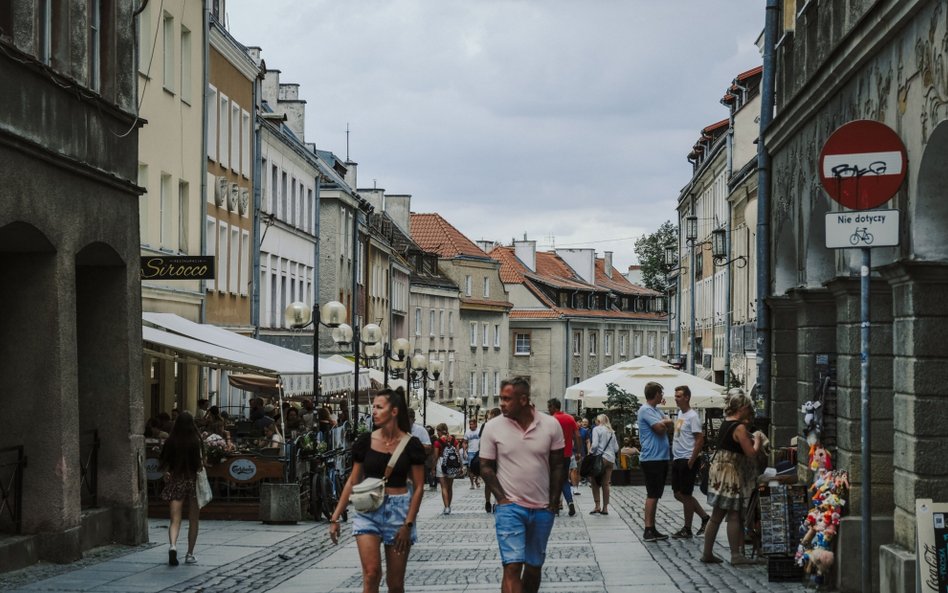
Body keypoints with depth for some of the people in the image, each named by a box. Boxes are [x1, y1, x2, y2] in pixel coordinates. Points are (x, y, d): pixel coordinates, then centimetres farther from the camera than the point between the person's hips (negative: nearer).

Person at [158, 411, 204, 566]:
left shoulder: (171, 441, -4)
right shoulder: (196, 441, -11)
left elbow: (162, 462, -1)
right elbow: (200, 463, -16)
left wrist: (167, 472, 18)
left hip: (175, 482, 1)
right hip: (193, 481, -1)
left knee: (175, 520, 0)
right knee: (193, 521, 13)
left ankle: (172, 545, -26)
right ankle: (190, 554, 17)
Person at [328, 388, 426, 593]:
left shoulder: (411, 445, -3)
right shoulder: (365, 442, 2)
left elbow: (418, 488, -2)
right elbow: (353, 481, 7)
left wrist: (408, 524, -10)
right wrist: (335, 517, 3)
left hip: (398, 510, -1)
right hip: (368, 510, 1)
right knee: (371, 574, -14)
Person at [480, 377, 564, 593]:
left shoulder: (551, 425, -3)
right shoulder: (493, 427, -5)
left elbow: (557, 466, 5)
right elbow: (486, 468, 1)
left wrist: (554, 502, 1)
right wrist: (502, 499, -7)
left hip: (542, 509, 2)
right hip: (510, 508, -2)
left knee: (534, 566, 13)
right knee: (512, 567, -14)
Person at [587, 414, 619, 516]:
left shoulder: (597, 429, -3)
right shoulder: (611, 432, 15)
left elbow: (594, 444, -13)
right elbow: (616, 448, 14)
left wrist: (590, 452, 3)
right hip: (611, 459, 6)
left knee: (594, 483, 3)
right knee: (606, 484, 8)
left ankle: (597, 506, -5)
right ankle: (605, 508, 7)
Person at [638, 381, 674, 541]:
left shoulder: (657, 411, 18)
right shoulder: (646, 410, -12)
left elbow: (670, 424, 9)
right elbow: (660, 428, -20)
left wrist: (663, 423, -10)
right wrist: (665, 424, 2)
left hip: (661, 458, 10)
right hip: (652, 458, -10)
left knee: (655, 495, 13)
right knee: (652, 495, -10)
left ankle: (652, 529, 18)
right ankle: (648, 531, -10)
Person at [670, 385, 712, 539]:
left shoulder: (692, 416, -14)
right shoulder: (680, 413, 13)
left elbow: (700, 440, -18)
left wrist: (691, 461, -19)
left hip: (688, 461, -9)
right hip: (677, 460, 9)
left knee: (685, 495, -2)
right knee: (678, 494, 12)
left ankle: (687, 529, 8)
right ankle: (705, 517, 22)